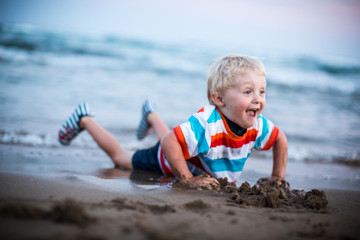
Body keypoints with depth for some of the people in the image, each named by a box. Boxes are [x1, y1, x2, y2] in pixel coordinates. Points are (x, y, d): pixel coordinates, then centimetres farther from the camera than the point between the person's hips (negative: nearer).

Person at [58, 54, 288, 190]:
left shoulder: (258, 126, -28)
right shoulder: (205, 125, -50)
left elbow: (281, 139, -7)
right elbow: (169, 142, -48)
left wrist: (278, 177, -10)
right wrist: (188, 180, -44)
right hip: (166, 161, -6)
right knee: (120, 156, 17)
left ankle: (152, 115, 70)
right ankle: (84, 120, 36)